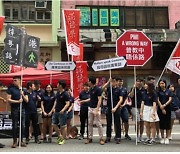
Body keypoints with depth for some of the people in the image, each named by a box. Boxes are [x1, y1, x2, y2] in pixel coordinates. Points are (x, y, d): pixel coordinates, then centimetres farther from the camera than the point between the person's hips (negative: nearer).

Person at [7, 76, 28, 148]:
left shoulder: (23, 89, 10)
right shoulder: (11, 89, 1)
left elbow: (27, 100, 7)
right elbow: (8, 99, -5)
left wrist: (23, 95, -9)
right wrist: (17, 101, -13)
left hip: (22, 109, 3)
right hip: (14, 109, -3)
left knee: (23, 125, 4)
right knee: (15, 126, 0)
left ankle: (21, 140, 14)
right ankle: (15, 141, 8)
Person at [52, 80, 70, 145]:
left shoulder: (65, 94, -14)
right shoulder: (58, 92, 9)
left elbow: (67, 103, -17)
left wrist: (63, 110, -31)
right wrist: (54, 107, 11)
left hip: (62, 112, -8)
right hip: (56, 111, 8)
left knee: (63, 126, 1)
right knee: (54, 124, 11)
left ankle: (63, 139, 11)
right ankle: (59, 136, 27)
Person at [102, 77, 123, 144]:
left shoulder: (118, 89, -2)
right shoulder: (109, 88, 6)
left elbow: (121, 99, -9)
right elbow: (102, 88, -14)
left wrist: (115, 107, -17)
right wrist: (108, 82, -17)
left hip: (116, 109, -3)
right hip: (109, 108, 3)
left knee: (117, 124, 2)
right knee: (108, 123, 10)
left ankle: (118, 138, 8)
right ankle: (108, 137, 20)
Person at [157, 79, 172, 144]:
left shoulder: (168, 91, 5)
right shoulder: (158, 92, 4)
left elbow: (170, 99, -3)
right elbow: (158, 100, -2)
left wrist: (165, 105, -17)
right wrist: (162, 108, -10)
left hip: (167, 108, 0)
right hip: (160, 109, 0)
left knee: (167, 123, -1)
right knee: (161, 123, 3)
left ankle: (167, 138, 5)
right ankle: (162, 138, 11)